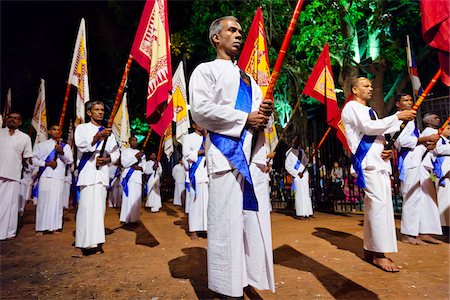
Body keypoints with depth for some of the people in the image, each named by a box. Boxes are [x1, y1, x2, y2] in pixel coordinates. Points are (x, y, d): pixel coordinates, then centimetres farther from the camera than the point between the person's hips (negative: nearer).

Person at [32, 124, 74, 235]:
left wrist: (61, 152, -15)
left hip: (59, 177, 1)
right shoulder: (42, 145, 12)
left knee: (56, 201, 0)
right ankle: (40, 227, 6)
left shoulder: (65, 146, 13)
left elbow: (70, 160, 2)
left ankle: (55, 227, 6)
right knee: (43, 201, -1)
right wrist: (46, 163, -8)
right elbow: (33, 158, 6)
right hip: (45, 176, -1)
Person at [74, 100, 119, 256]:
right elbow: (81, 145, -12)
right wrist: (97, 137, -28)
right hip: (87, 171, -3)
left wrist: (107, 159, -7)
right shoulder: (82, 128, 8)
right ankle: (87, 243, -9)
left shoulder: (107, 132, 18)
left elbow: (116, 152, 14)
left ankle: (96, 242, 9)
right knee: (87, 206, -11)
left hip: (103, 172, 4)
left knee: (99, 207, 3)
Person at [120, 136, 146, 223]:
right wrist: (135, 157, -14)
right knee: (128, 197, -11)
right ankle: (126, 218, -8)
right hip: (128, 176, -4)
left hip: (138, 177, 4)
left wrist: (140, 168, -7)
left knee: (136, 198, 0)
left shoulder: (141, 153, 21)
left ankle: (134, 218, 5)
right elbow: (124, 163, -7)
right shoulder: (125, 150, 8)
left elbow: (144, 166, 15)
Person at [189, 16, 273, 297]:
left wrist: (265, 111, -2)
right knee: (227, 219, -6)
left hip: (252, 149, 7)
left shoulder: (247, 77, 26)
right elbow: (200, 109, -11)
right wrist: (245, 118, -11)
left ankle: (249, 274, 21)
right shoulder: (206, 70, 5)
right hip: (226, 149, -7)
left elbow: (259, 106, 23)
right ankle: (228, 286, 7)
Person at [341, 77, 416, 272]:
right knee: (379, 203, -15)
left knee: (373, 205, 8)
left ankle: (370, 249, 15)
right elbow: (368, 127, -15)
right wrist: (398, 116, -11)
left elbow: (378, 134, 24)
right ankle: (379, 254, -10)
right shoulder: (352, 107, -1)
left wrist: (388, 150, 4)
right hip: (367, 161, -9)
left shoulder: (369, 111, 27)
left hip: (379, 161, 9)